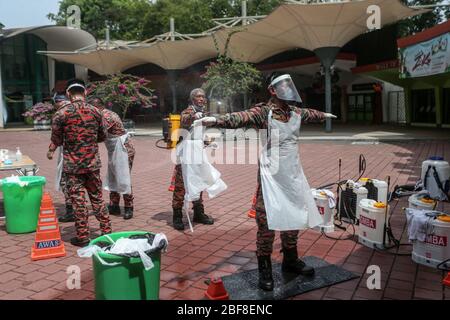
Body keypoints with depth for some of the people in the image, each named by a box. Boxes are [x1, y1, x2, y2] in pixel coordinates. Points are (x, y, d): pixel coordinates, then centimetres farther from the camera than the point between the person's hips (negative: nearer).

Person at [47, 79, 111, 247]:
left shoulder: (61, 113, -9)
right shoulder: (95, 111, 0)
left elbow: (56, 140, -1)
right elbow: (102, 137, 9)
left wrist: (50, 152, 19)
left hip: (72, 165, -3)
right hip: (93, 163, 3)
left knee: (78, 200, 5)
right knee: (97, 197, 13)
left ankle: (82, 237, 12)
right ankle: (106, 230, 18)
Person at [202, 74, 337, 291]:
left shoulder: (296, 112, 11)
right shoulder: (264, 112, -11)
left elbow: (311, 114, 33)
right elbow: (241, 117, -27)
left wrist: (324, 115, 53)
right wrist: (217, 120, -44)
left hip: (293, 175, 7)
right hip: (271, 176, -7)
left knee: (293, 217, 17)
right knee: (268, 220, -3)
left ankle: (290, 260, 35)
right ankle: (264, 268, 10)